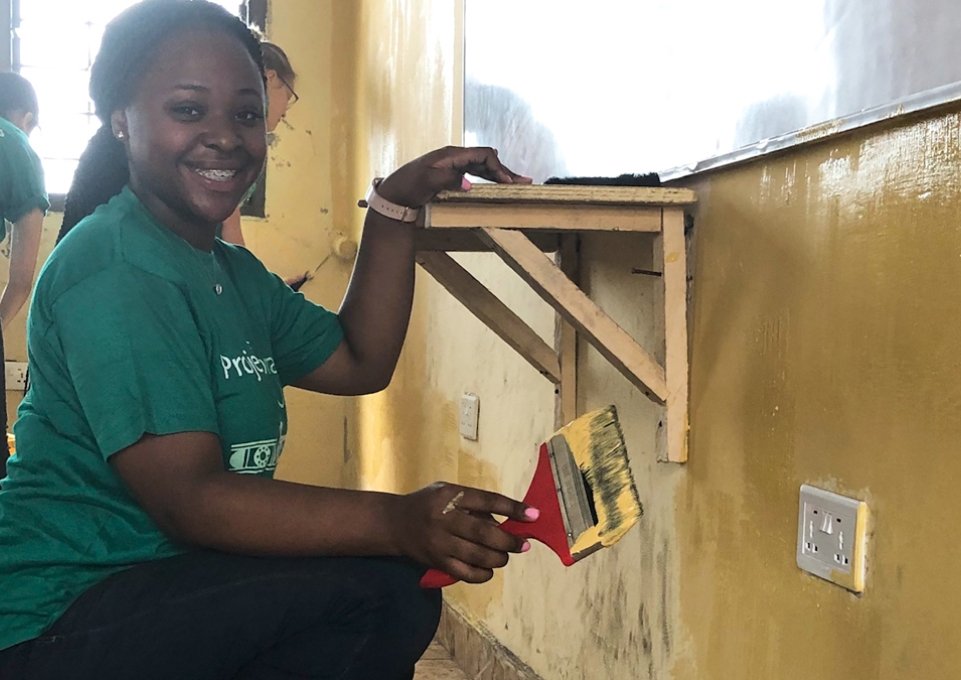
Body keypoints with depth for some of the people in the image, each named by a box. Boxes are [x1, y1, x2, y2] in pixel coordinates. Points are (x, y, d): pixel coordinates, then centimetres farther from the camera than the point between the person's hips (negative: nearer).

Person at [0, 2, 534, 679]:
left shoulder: (233, 271, 14)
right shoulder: (114, 273, -19)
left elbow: (359, 362, 14)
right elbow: (189, 497, -27)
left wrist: (396, 203, 7)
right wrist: (397, 521, -38)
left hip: (157, 585, 10)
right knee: (383, 590, -24)